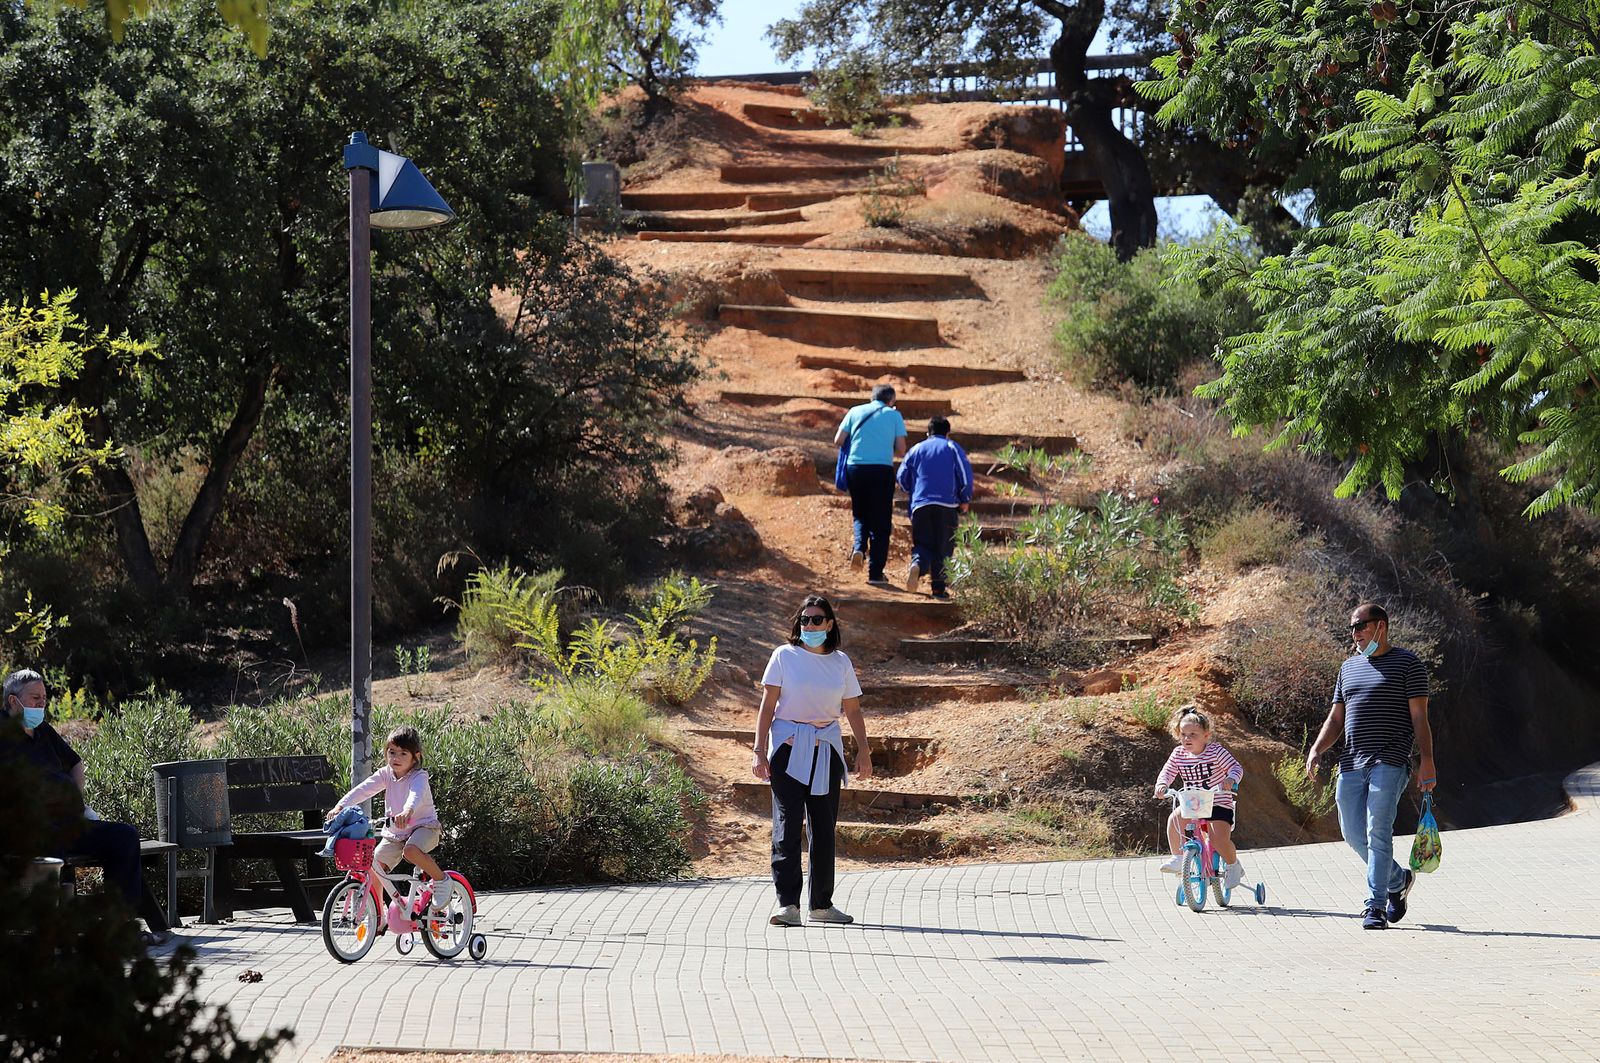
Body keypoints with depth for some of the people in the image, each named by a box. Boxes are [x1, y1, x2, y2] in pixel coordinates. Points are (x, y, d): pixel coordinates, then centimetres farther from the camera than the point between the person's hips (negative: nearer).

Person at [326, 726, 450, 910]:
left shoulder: (419, 777, -18)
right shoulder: (386, 774, -2)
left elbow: (416, 795, -40)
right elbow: (363, 790, -15)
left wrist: (408, 812, -63)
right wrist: (340, 807, -31)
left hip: (423, 826, -6)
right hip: (394, 832, 6)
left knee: (411, 850, -37)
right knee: (374, 865, -8)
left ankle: (441, 879, -13)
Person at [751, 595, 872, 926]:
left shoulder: (840, 662, 9)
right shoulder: (785, 657, 1)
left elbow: (853, 710, 14)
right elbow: (767, 706, -1)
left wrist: (863, 751, 6)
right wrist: (760, 751, -8)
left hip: (826, 750, 3)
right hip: (788, 748, -3)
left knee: (824, 826, 7)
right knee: (788, 824, -12)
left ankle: (822, 904, 16)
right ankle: (788, 904, -16)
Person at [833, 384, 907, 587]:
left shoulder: (856, 412, 10)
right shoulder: (894, 415, 6)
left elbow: (838, 441, 5)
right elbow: (901, 450, 2)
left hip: (855, 467, 2)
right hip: (882, 470, -2)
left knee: (860, 514, 21)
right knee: (880, 522, 6)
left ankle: (858, 547, -6)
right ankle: (875, 573, 5)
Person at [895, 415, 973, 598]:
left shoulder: (917, 449, 17)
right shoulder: (952, 448, 10)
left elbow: (902, 476, 13)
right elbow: (965, 474, -1)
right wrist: (964, 500, 8)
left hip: (920, 505, 2)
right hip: (947, 505, -2)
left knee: (923, 544, 5)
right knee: (943, 547, 5)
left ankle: (917, 564, -27)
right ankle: (939, 587, 0)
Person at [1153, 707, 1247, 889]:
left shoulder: (1215, 751, -11)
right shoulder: (1179, 754, 1)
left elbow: (1236, 767, -13)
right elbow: (1167, 771, -2)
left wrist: (1231, 779, -36)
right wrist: (1161, 784, -25)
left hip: (1219, 804, -4)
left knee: (1220, 839, -24)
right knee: (1174, 818, -26)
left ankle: (1233, 866, 7)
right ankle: (1178, 859, -11)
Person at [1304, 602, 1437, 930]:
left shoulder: (1407, 664, 2)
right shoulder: (1349, 668, 20)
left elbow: (1419, 717, -3)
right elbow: (1336, 719, 21)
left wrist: (1427, 762, -12)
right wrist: (1316, 749, 6)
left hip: (1389, 763, -7)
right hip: (1351, 764, 7)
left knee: (1378, 832, -13)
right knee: (1354, 833, 7)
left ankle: (1375, 906, -10)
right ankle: (1399, 880, 29)